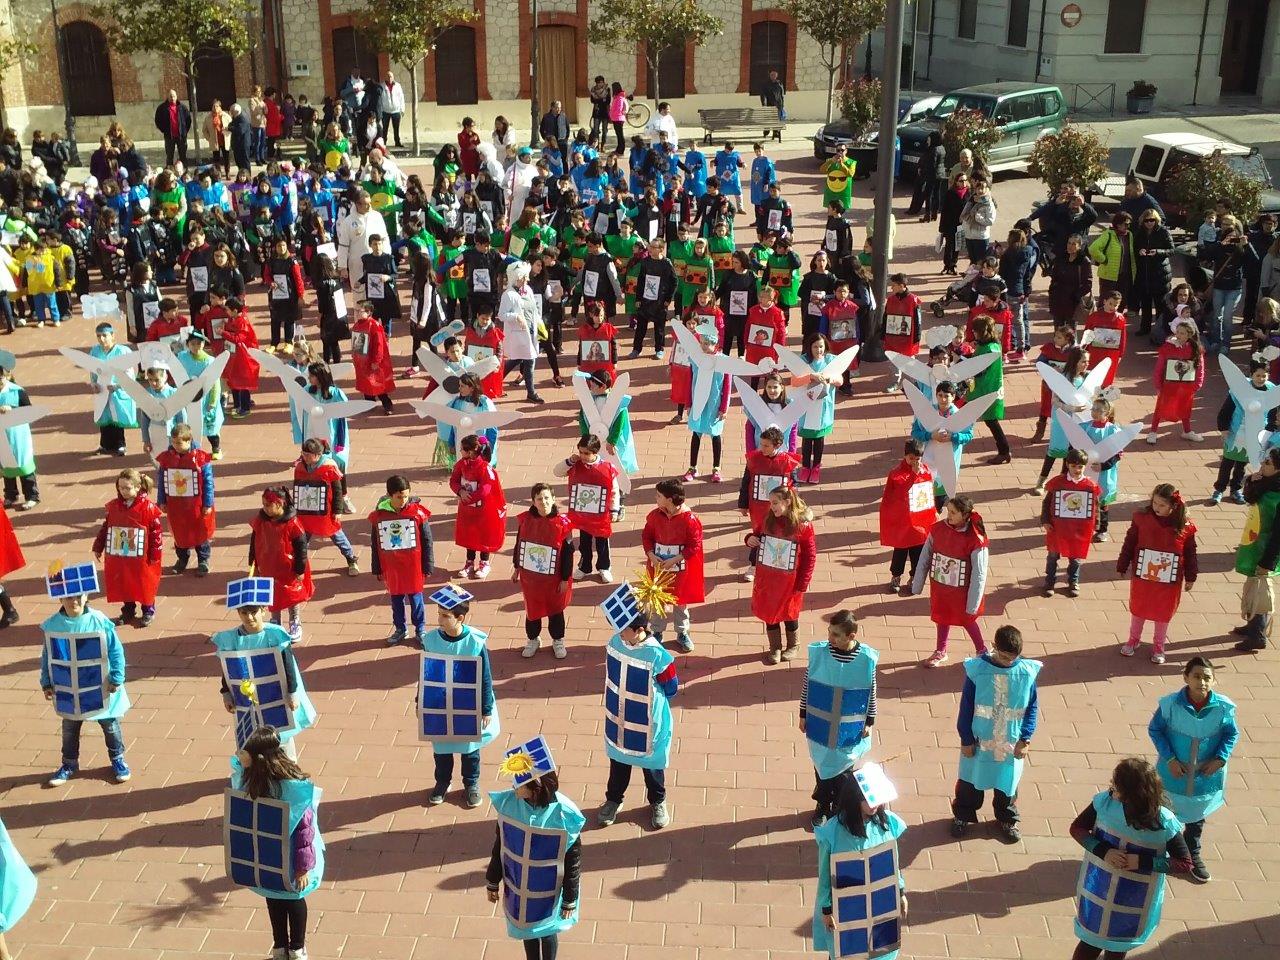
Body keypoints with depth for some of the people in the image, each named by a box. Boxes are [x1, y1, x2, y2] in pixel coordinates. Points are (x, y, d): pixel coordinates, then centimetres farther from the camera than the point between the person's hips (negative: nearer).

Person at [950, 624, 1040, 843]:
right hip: (979, 740, -1)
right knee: (970, 780, 17)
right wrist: (966, 739, -7)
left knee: (1007, 782, 20)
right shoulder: (977, 669, -19)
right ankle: (962, 815, 40)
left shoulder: (1027, 671, -14)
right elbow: (966, 706, -11)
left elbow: (1033, 707, -3)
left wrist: (1025, 739, -7)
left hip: (1011, 742, 1)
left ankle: (1007, 820, 43)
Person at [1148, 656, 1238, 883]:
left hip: (1206, 775, 2)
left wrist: (1221, 759, -14)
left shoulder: (1224, 707, -19)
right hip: (1174, 772, -2)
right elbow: (1155, 730, -10)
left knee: (1196, 815, 25)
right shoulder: (1170, 704, -23)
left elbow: (1232, 734, -3)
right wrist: (1170, 759, -16)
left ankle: (1192, 855, 48)